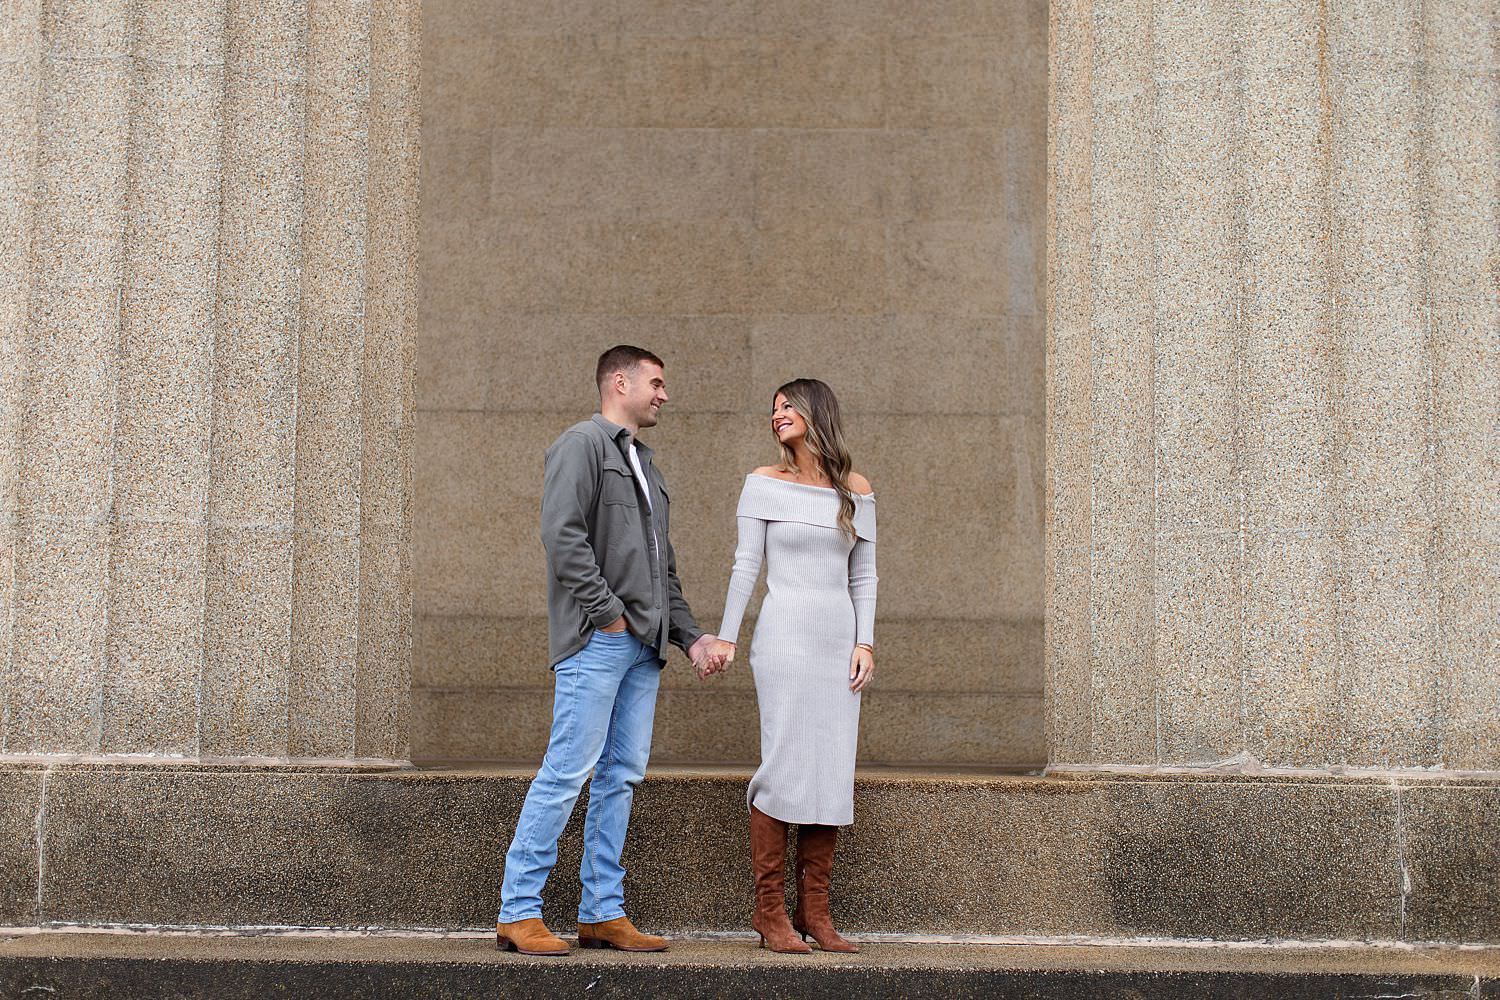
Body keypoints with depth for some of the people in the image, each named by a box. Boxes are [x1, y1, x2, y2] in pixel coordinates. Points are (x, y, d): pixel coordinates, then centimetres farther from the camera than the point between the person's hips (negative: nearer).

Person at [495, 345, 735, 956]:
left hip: (643, 646, 9)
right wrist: (608, 613, -15)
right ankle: (518, 912, -5)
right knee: (568, 771, -10)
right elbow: (562, 535, -15)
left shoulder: (644, 464, 25)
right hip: (596, 639, -9)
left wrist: (691, 637, 14)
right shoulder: (583, 443, -2)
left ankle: (602, 915, 12)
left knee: (622, 776, 7)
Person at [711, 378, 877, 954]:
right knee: (784, 765, -10)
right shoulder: (765, 483, 4)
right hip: (785, 635, -4)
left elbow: (863, 575, 13)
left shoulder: (856, 491, 12)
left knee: (833, 772, 1)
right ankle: (769, 909, -2)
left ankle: (814, 911, 7)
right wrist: (725, 637, -4)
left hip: (839, 639, 4)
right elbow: (746, 565, 2)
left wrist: (865, 643, 3)